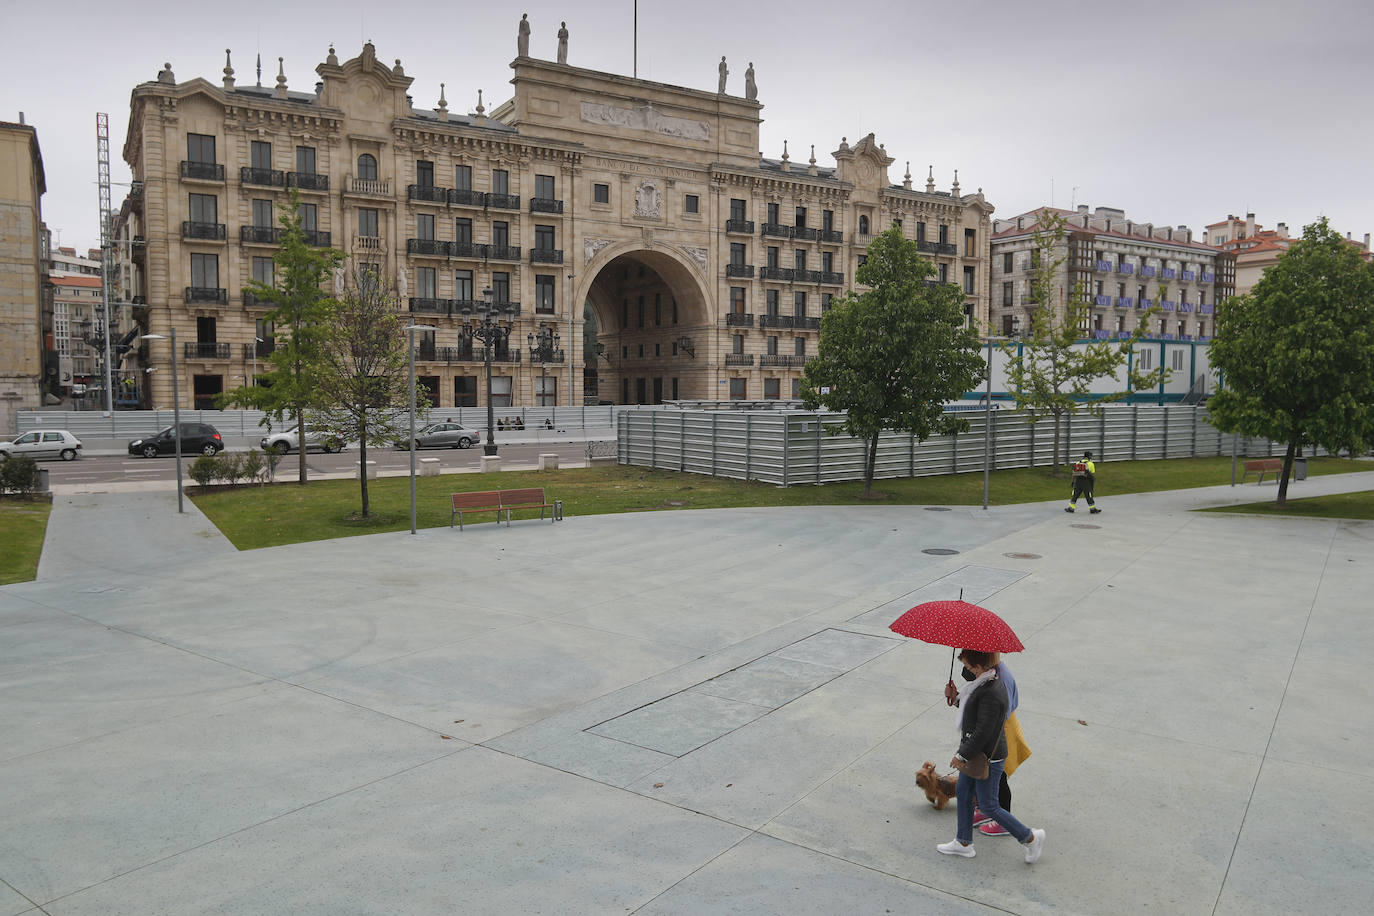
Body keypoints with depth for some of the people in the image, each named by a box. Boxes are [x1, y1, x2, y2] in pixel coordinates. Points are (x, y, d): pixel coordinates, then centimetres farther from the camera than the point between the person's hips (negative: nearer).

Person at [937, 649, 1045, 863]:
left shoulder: (991, 695, -31)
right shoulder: (991, 681, -1)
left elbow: (983, 733, -28)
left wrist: (962, 756, -20)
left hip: (989, 758, -10)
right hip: (976, 753, 10)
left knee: (989, 806, 5)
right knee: (963, 792, 19)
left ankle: (1030, 838, 23)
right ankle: (964, 843, 33)